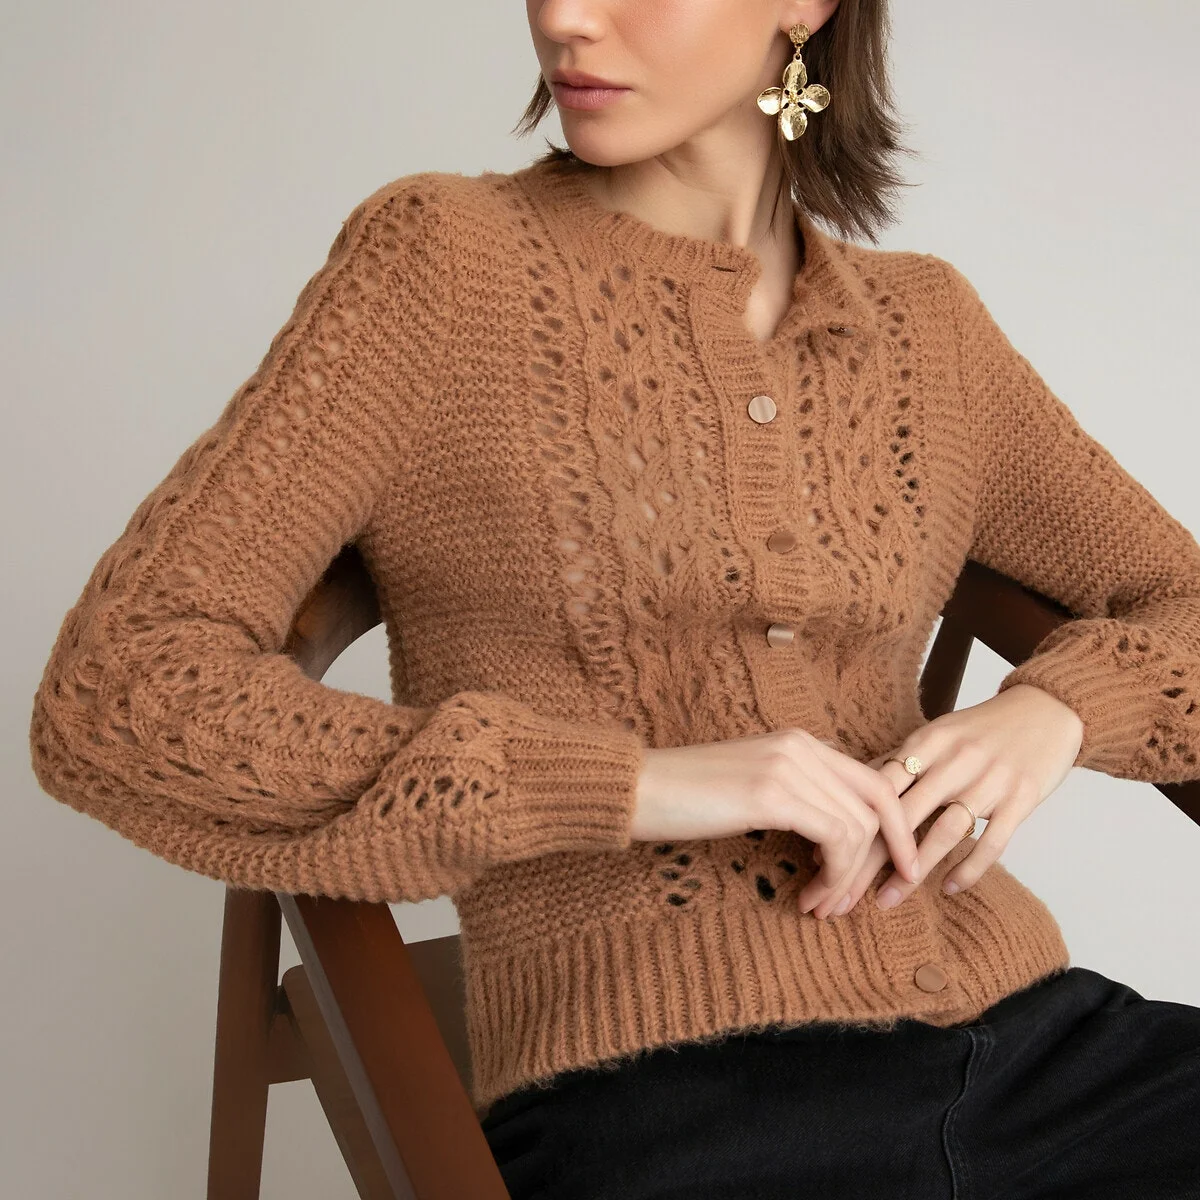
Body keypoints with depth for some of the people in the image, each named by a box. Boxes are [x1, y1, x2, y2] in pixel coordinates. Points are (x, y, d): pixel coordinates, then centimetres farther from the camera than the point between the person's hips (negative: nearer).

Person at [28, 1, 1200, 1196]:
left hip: (1030, 1042, 4)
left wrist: (1048, 710, 1)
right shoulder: (437, 258, 5)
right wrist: (630, 784, -12)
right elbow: (110, 701, -3)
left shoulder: (925, 329, 16)